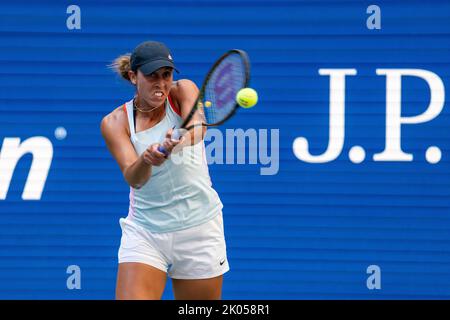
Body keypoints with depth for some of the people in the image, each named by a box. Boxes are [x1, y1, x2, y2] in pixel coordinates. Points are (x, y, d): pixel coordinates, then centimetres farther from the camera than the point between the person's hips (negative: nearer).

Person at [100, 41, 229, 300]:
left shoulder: (183, 91, -4)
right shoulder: (115, 122, -4)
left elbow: (198, 122, -28)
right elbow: (133, 179, -19)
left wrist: (184, 136, -51)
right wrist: (146, 159, -43)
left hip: (198, 228, 0)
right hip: (144, 232, 0)